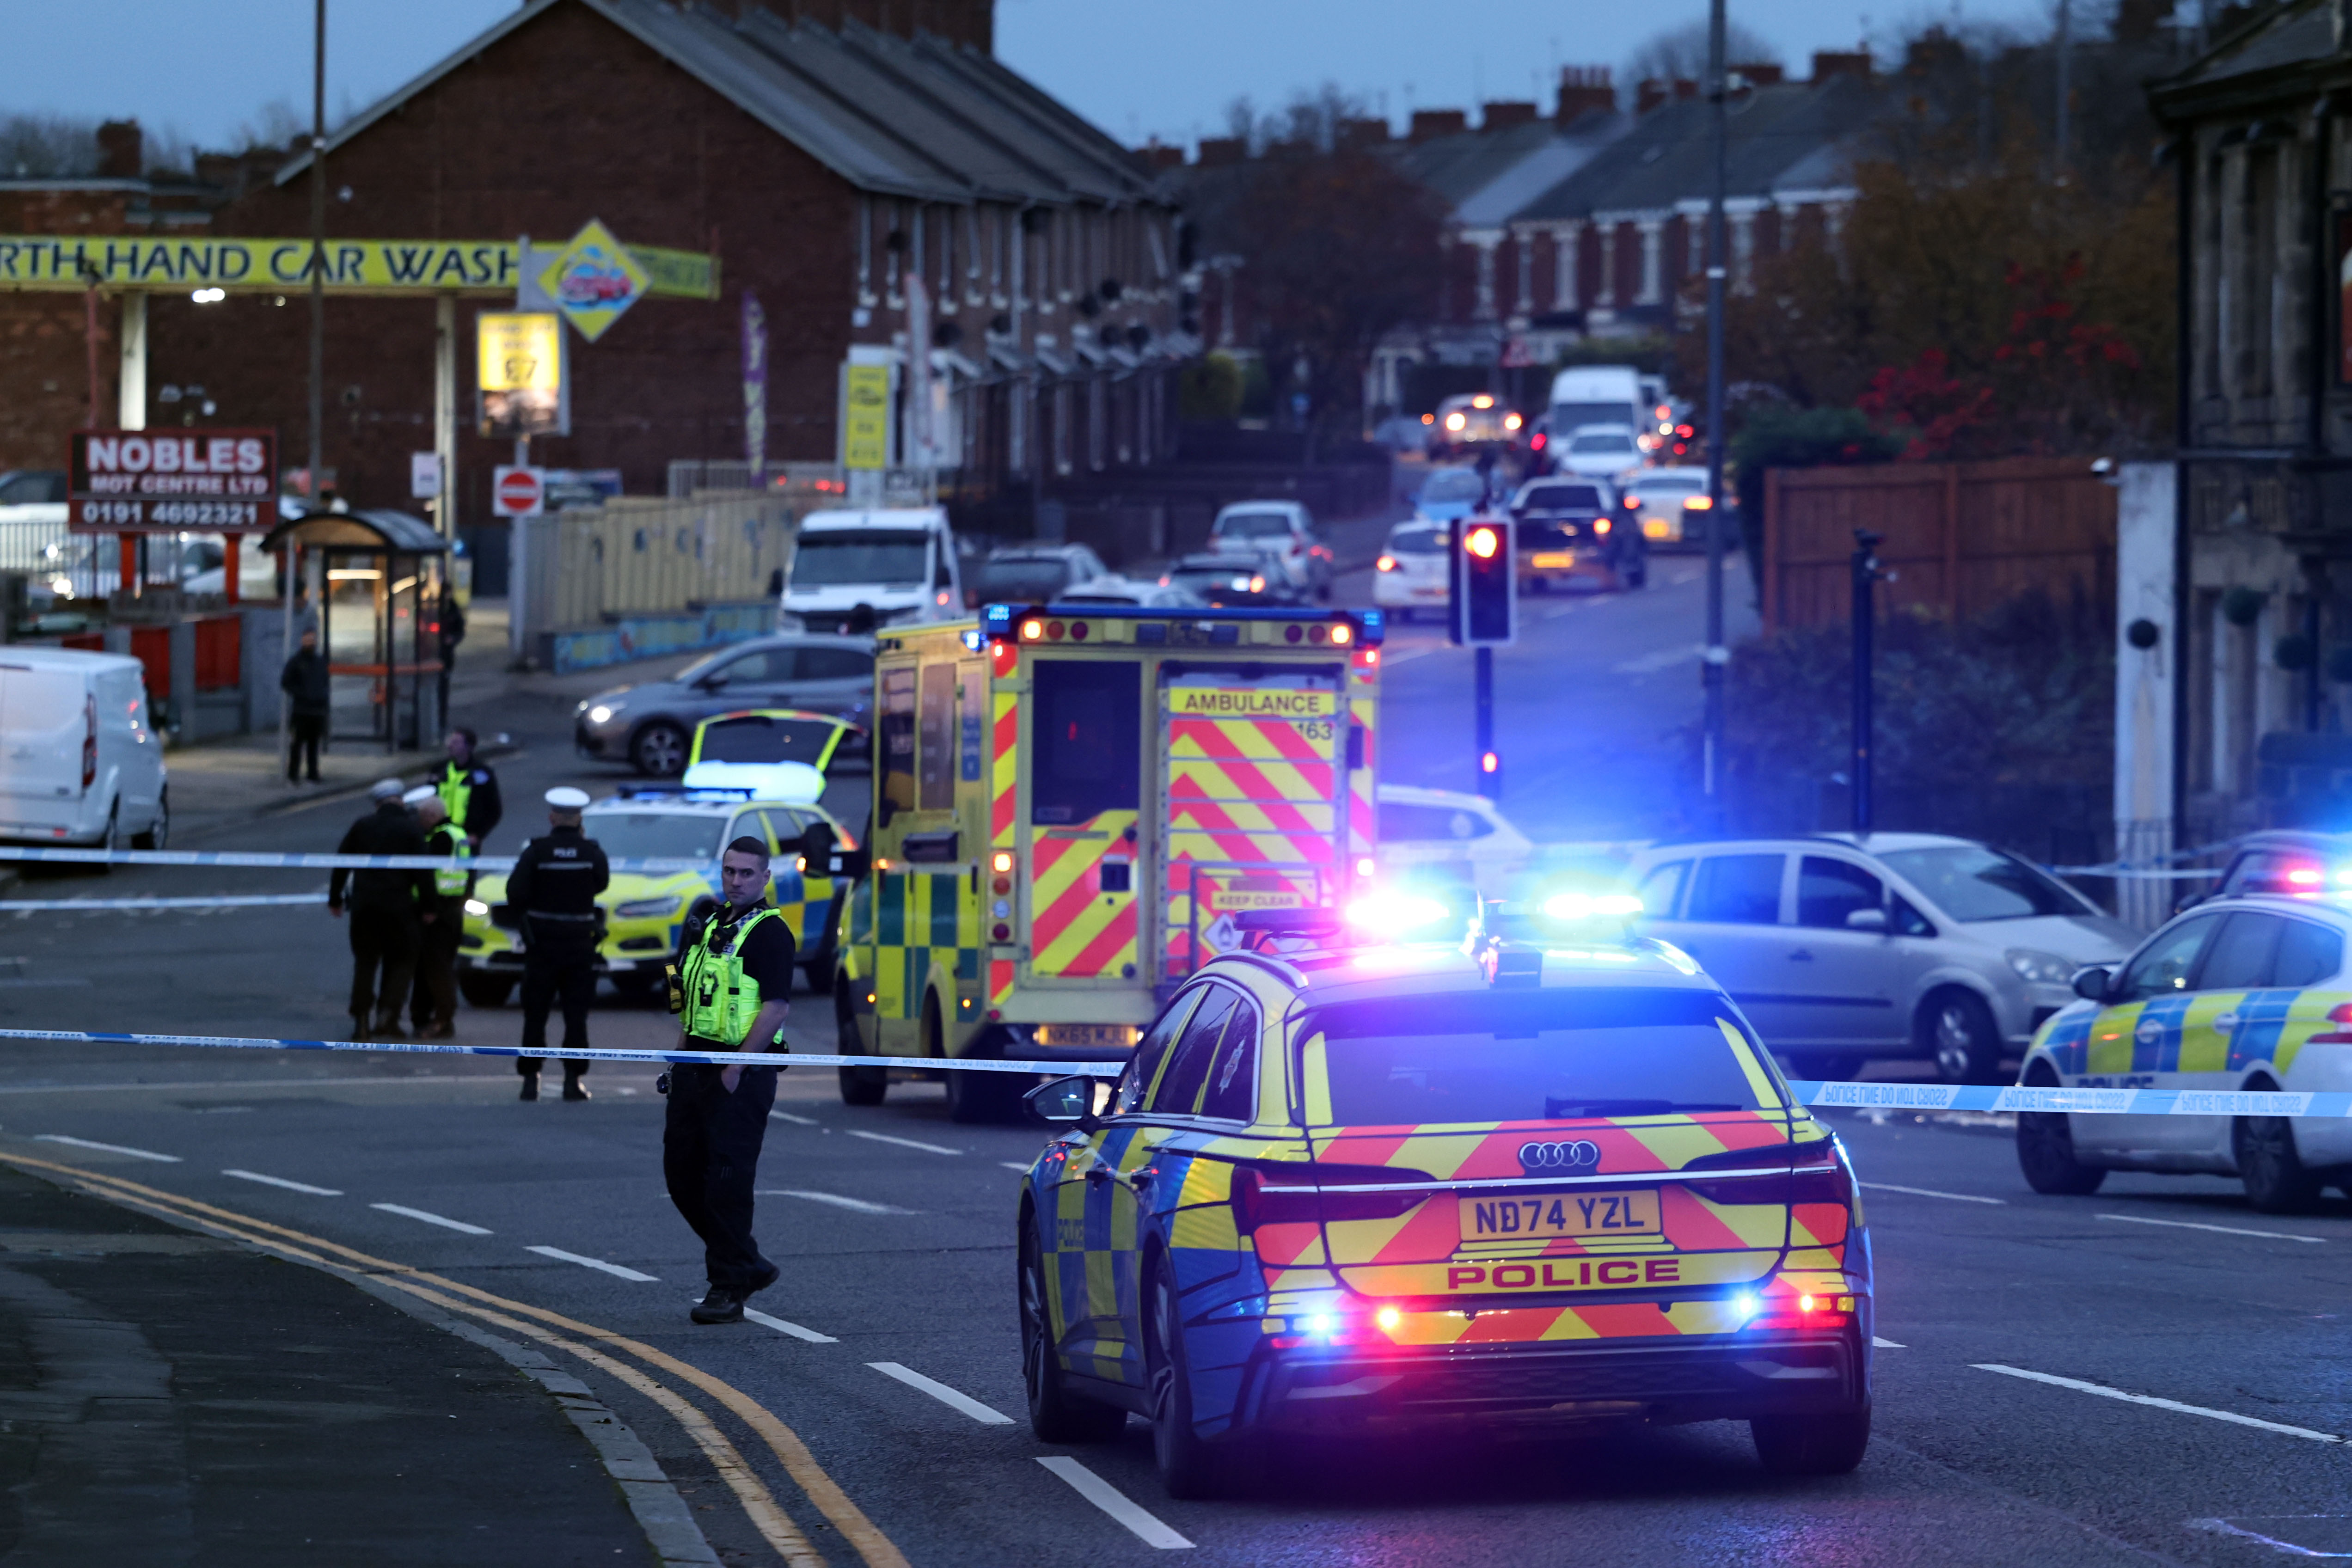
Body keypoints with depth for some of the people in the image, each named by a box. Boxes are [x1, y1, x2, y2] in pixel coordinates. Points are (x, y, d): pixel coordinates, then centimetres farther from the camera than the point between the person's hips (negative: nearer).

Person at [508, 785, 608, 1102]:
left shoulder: (536, 852, -10)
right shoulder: (592, 852, -6)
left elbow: (515, 895, -13)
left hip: (542, 945, -1)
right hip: (580, 944, 1)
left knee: (535, 1016, 8)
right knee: (576, 1016, 5)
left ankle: (530, 1080, 8)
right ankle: (573, 1080, 1)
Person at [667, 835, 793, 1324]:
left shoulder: (769, 932, -10)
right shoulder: (709, 926, 16)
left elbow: (777, 1006, -17)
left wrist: (737, 1069, -20)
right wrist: (680, 1056, 16)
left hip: (742, 1072, -9)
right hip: (697, 1061, 9)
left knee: (727, 1179, -8)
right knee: (681, 1171, 10)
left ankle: (728, 1290, -1)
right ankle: (748, 1265, 23)